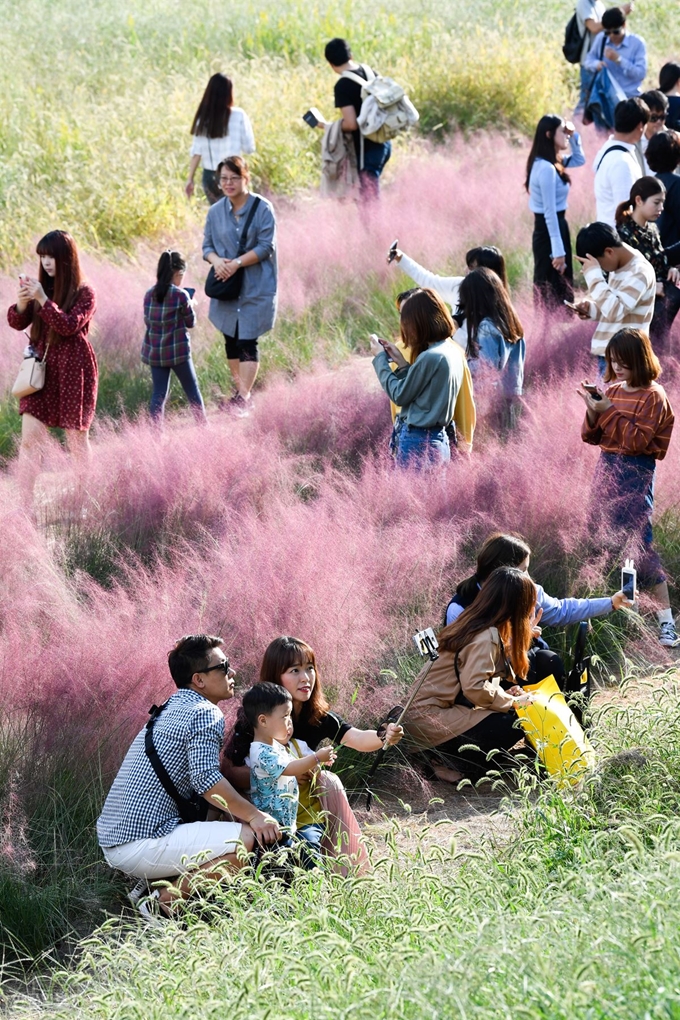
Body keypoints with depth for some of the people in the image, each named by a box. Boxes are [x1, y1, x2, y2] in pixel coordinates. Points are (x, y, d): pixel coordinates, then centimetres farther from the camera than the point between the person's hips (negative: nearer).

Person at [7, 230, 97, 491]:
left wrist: (43, 299, -24)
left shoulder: (83, 293, -6)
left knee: (77, 439, 7)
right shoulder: (41, 285, 7)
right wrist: (22, 303, -15)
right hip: (40, 369, 4)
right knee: (30, 439, -7)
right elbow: (17, 323, 6)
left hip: (73, 371, -4)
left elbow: (69, 325, -18)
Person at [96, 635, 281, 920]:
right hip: (141, 843, -10)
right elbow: (206, 779, -21)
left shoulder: (170, 710, 23)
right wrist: (254, 816, -14)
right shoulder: (205, 713, -8)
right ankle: (166, 900, -14)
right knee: (248, 838, -18)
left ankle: (149, 886, 11)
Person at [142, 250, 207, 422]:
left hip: (154, 352, 4)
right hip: (178, 351, -4)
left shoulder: (149, 295, 1)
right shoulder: (181, 295, -14)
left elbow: (148, 321, 9)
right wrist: (190, 306, 14)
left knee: (159, 393, 7)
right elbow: (191, 323, -5)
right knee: (192, 390, 11)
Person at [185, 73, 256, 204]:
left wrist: (190, 179, 6)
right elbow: (249, 149, -6)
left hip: (209, 177, 4)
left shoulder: (203, 119, -1)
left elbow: (196, 153, -1)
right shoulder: (238, 116, -9)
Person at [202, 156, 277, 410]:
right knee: (230, 339, 11)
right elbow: (207, 245, 8)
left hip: (255, 287, -5)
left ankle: (244, 396, -8)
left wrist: (237, 263, -21)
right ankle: (240, 388, 27)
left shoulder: (262, 209, -9)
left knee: (247, 341, -9)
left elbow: (266, 247, -12)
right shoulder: (215, 212, 4)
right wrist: (216, 260, -15)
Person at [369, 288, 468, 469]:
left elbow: (399, 395, -8)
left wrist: (380, 358, 1)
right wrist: (401, 363, 11)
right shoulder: (453, 352, 9)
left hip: (418, 443, -9)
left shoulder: (430, 358, -18)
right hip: (439, 439, 9)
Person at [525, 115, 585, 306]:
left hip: (553, 229, 10)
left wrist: (573, 136, 11)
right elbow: (549, 213, -22)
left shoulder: (552, 163, 8)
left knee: (560, 291, 16)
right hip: (549, 232, -10)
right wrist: (558, 251, -22)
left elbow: (579, 160, 28)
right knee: (552, 295, -5)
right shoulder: (546, 168, -20)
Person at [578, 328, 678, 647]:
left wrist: (609, 411, -19)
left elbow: (638, 439, -18)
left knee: (639, 543, -11)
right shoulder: (612, 390, 9)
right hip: (607, 468, 7)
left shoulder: (653, 396, -9)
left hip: (636, 472, -7)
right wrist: (593, 410, -7)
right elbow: (591, 437, 11)